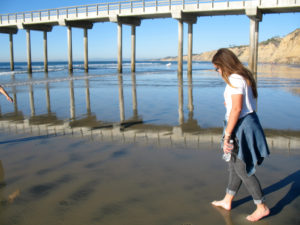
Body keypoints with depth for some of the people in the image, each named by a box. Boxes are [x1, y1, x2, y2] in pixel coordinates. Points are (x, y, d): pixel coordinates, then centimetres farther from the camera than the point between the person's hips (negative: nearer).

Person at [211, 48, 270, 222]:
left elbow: (237, 109, -24)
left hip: (242, 126, -10)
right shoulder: (244, 76, 11)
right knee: (235, 165, 19)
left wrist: (227, 135, -23)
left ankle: (262, 207, 16)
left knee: (242, 169, 1)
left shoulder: (235, 79, -19)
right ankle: (227, 201, 34)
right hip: (248, 122, 10)